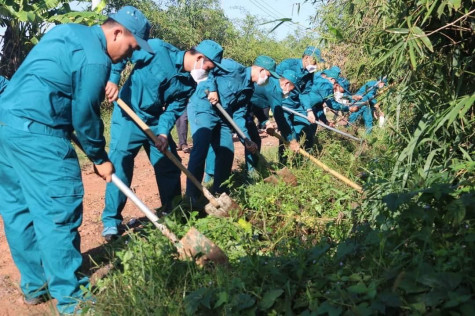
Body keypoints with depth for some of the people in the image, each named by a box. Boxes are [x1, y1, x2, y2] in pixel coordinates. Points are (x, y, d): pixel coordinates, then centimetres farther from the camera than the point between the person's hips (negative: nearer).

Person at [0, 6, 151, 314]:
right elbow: (85, 116, -8)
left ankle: (34, 285, 28)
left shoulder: (67, 31, 18)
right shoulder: (95, 59, -11)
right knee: (58, 212, -3)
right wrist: (100, 158, 5)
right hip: (36, 131, -10)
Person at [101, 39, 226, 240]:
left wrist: (163, 133, -19)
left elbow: (173, 110, -3)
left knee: (169, 165, 9)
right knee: (120, 165, -8)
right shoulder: (158, 49, -19)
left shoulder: (189, 83, -3)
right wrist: (112, 79, -24)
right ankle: (111, 220, 3)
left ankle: (173, 211, 26)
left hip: (156, 122, 6)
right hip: (128, 116, -6)